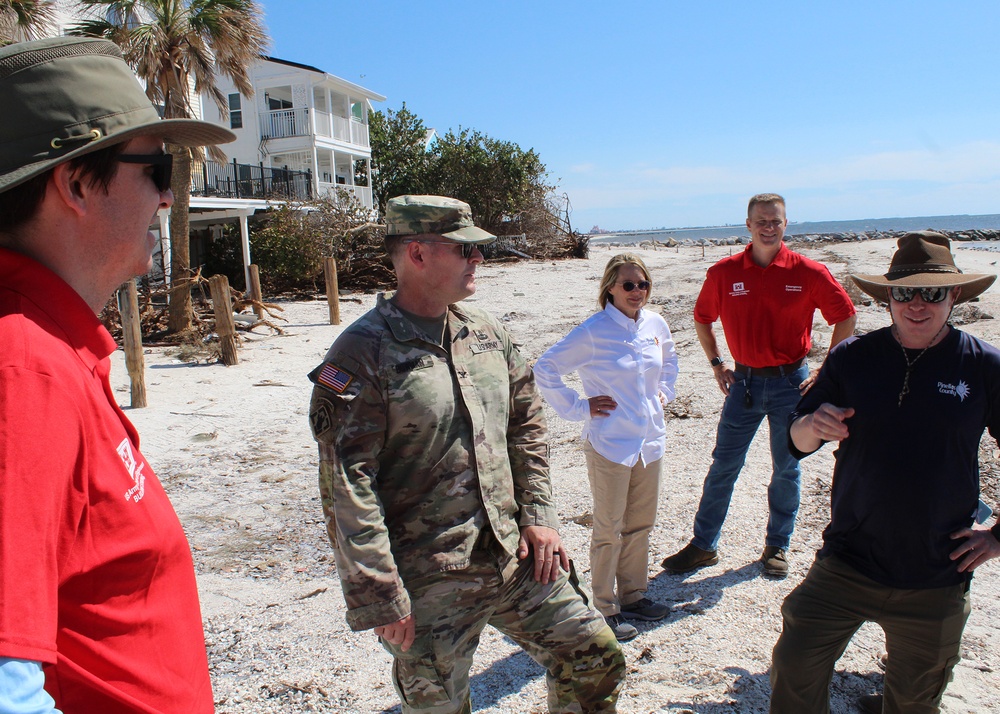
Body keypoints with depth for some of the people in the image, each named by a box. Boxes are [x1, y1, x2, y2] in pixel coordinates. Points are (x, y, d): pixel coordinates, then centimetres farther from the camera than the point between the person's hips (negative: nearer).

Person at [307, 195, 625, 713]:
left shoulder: (489, 334, 5)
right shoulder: (362, 354, -16)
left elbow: (527, 427, 14)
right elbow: (345, 489, -18)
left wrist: (539, 517, 7)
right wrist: (380, 599, -17)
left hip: (515, 558, 6)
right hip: (429, 587, -6)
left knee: (597, 659, 12)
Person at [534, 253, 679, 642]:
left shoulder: (656, 324, 4)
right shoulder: (594, 331, -15)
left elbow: (670, 360, 26)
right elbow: (544, 370, -14)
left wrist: (662, 392, 13)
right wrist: (578, 407, -12)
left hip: (650, 440, 6)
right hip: (610, 444, -6)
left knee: (641, 524, 17)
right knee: (609, 530, 4)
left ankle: (632, 595, 34)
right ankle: (604, 610, 18)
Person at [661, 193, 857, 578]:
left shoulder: (809, 272, -7)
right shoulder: (724, 272, -4)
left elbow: (845, 318, 3)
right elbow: (702, 319, 12)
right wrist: (716, 363, 6)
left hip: (790, 382, -1)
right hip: (744, 381, 1)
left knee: (786, 469, 10)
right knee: (723, 465, 5)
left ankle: (777, 546, 27)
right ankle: (704, 545, 16)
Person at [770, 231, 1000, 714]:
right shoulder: (852, 357, -3)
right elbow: (797, 441, 2)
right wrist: (813, 424, -21)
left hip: (936, 578, 0)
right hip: (846, 564, 0)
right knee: (795, 666, 0)